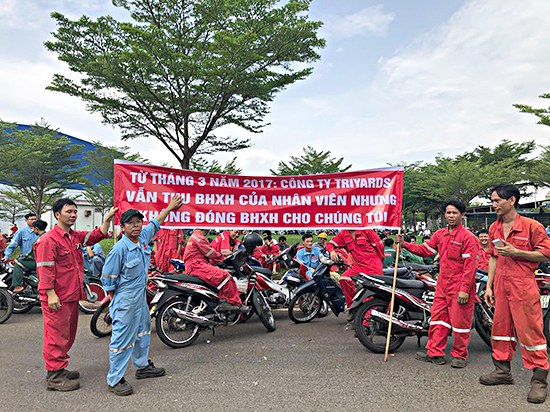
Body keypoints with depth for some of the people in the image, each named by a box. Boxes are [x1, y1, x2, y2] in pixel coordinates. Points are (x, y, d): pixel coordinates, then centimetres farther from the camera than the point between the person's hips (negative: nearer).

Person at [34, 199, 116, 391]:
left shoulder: (76, 236, 13)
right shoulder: (49, 239, -13)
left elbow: (97, 235, 14)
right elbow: (45, 269, -17)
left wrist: (107, 219, -1)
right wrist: (51, 294, -21)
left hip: (72, 296, 9)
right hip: (57, 298, -9)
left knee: (68, 334, 18)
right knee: (57, 335, -1)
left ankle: (59, 369, 31)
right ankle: (54, 376, 9)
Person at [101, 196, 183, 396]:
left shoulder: (143, 238, -1)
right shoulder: (119, 248, -21)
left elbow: (155, 224, 19)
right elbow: (108, 278, -15)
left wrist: (169, 208, 26)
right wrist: (115, 301, -10)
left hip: (141, 297, 9)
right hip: (126, 301, -9)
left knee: (143, 332, 22)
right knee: (123, 338, -1)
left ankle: (142, 366, 40)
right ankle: (114, 380, 13)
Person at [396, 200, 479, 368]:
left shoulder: (468, 237, -11)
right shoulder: (440, 234, 11)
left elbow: (470, 265, -15)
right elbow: (425, 250, 13)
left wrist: (464, 289, -19)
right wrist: (405, 244, 1)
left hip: (460, 286, -7)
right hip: (442, 284, 7)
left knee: (460, 321, 3)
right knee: (438, 317, 10)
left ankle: (459, 355, 19)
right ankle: (435, 353, 19)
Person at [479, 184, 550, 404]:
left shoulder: (531, 226, -8)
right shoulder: (494, 228, 12)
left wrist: (515, 252, -18)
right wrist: (489, 286, 13)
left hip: (523, 286, -6)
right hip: (501, 285, 7)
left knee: (530, 331, -2)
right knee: (500, 327, 12)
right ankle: (503, 371, 26)